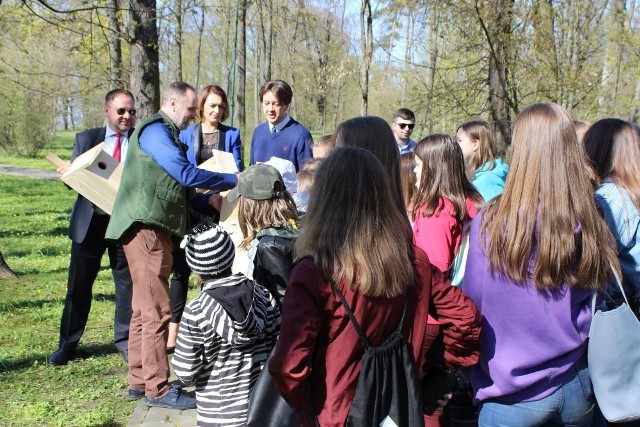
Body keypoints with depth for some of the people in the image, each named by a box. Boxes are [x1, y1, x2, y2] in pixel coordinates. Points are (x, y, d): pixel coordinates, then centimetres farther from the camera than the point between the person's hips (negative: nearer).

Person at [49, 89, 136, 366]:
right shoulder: (85, 139, 8)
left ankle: (124, 341, 22)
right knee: (78, 284, 9)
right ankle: (67, 344, 22)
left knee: (128, 282, 6)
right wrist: (67, 174, -14)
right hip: (90, 220, 2)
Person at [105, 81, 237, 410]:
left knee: (145, 309, 14)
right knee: (157, 311, -7)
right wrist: (232, 181, -10)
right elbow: (187, 174, -19)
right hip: (146, 228, -11)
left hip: (153, 229, 11)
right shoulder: (155, 130, -10)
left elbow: (173, 185, 23)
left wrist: (207, 199, 12)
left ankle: (139, 381, 22)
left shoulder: (164, 133, 23)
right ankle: (158, 388, 0)